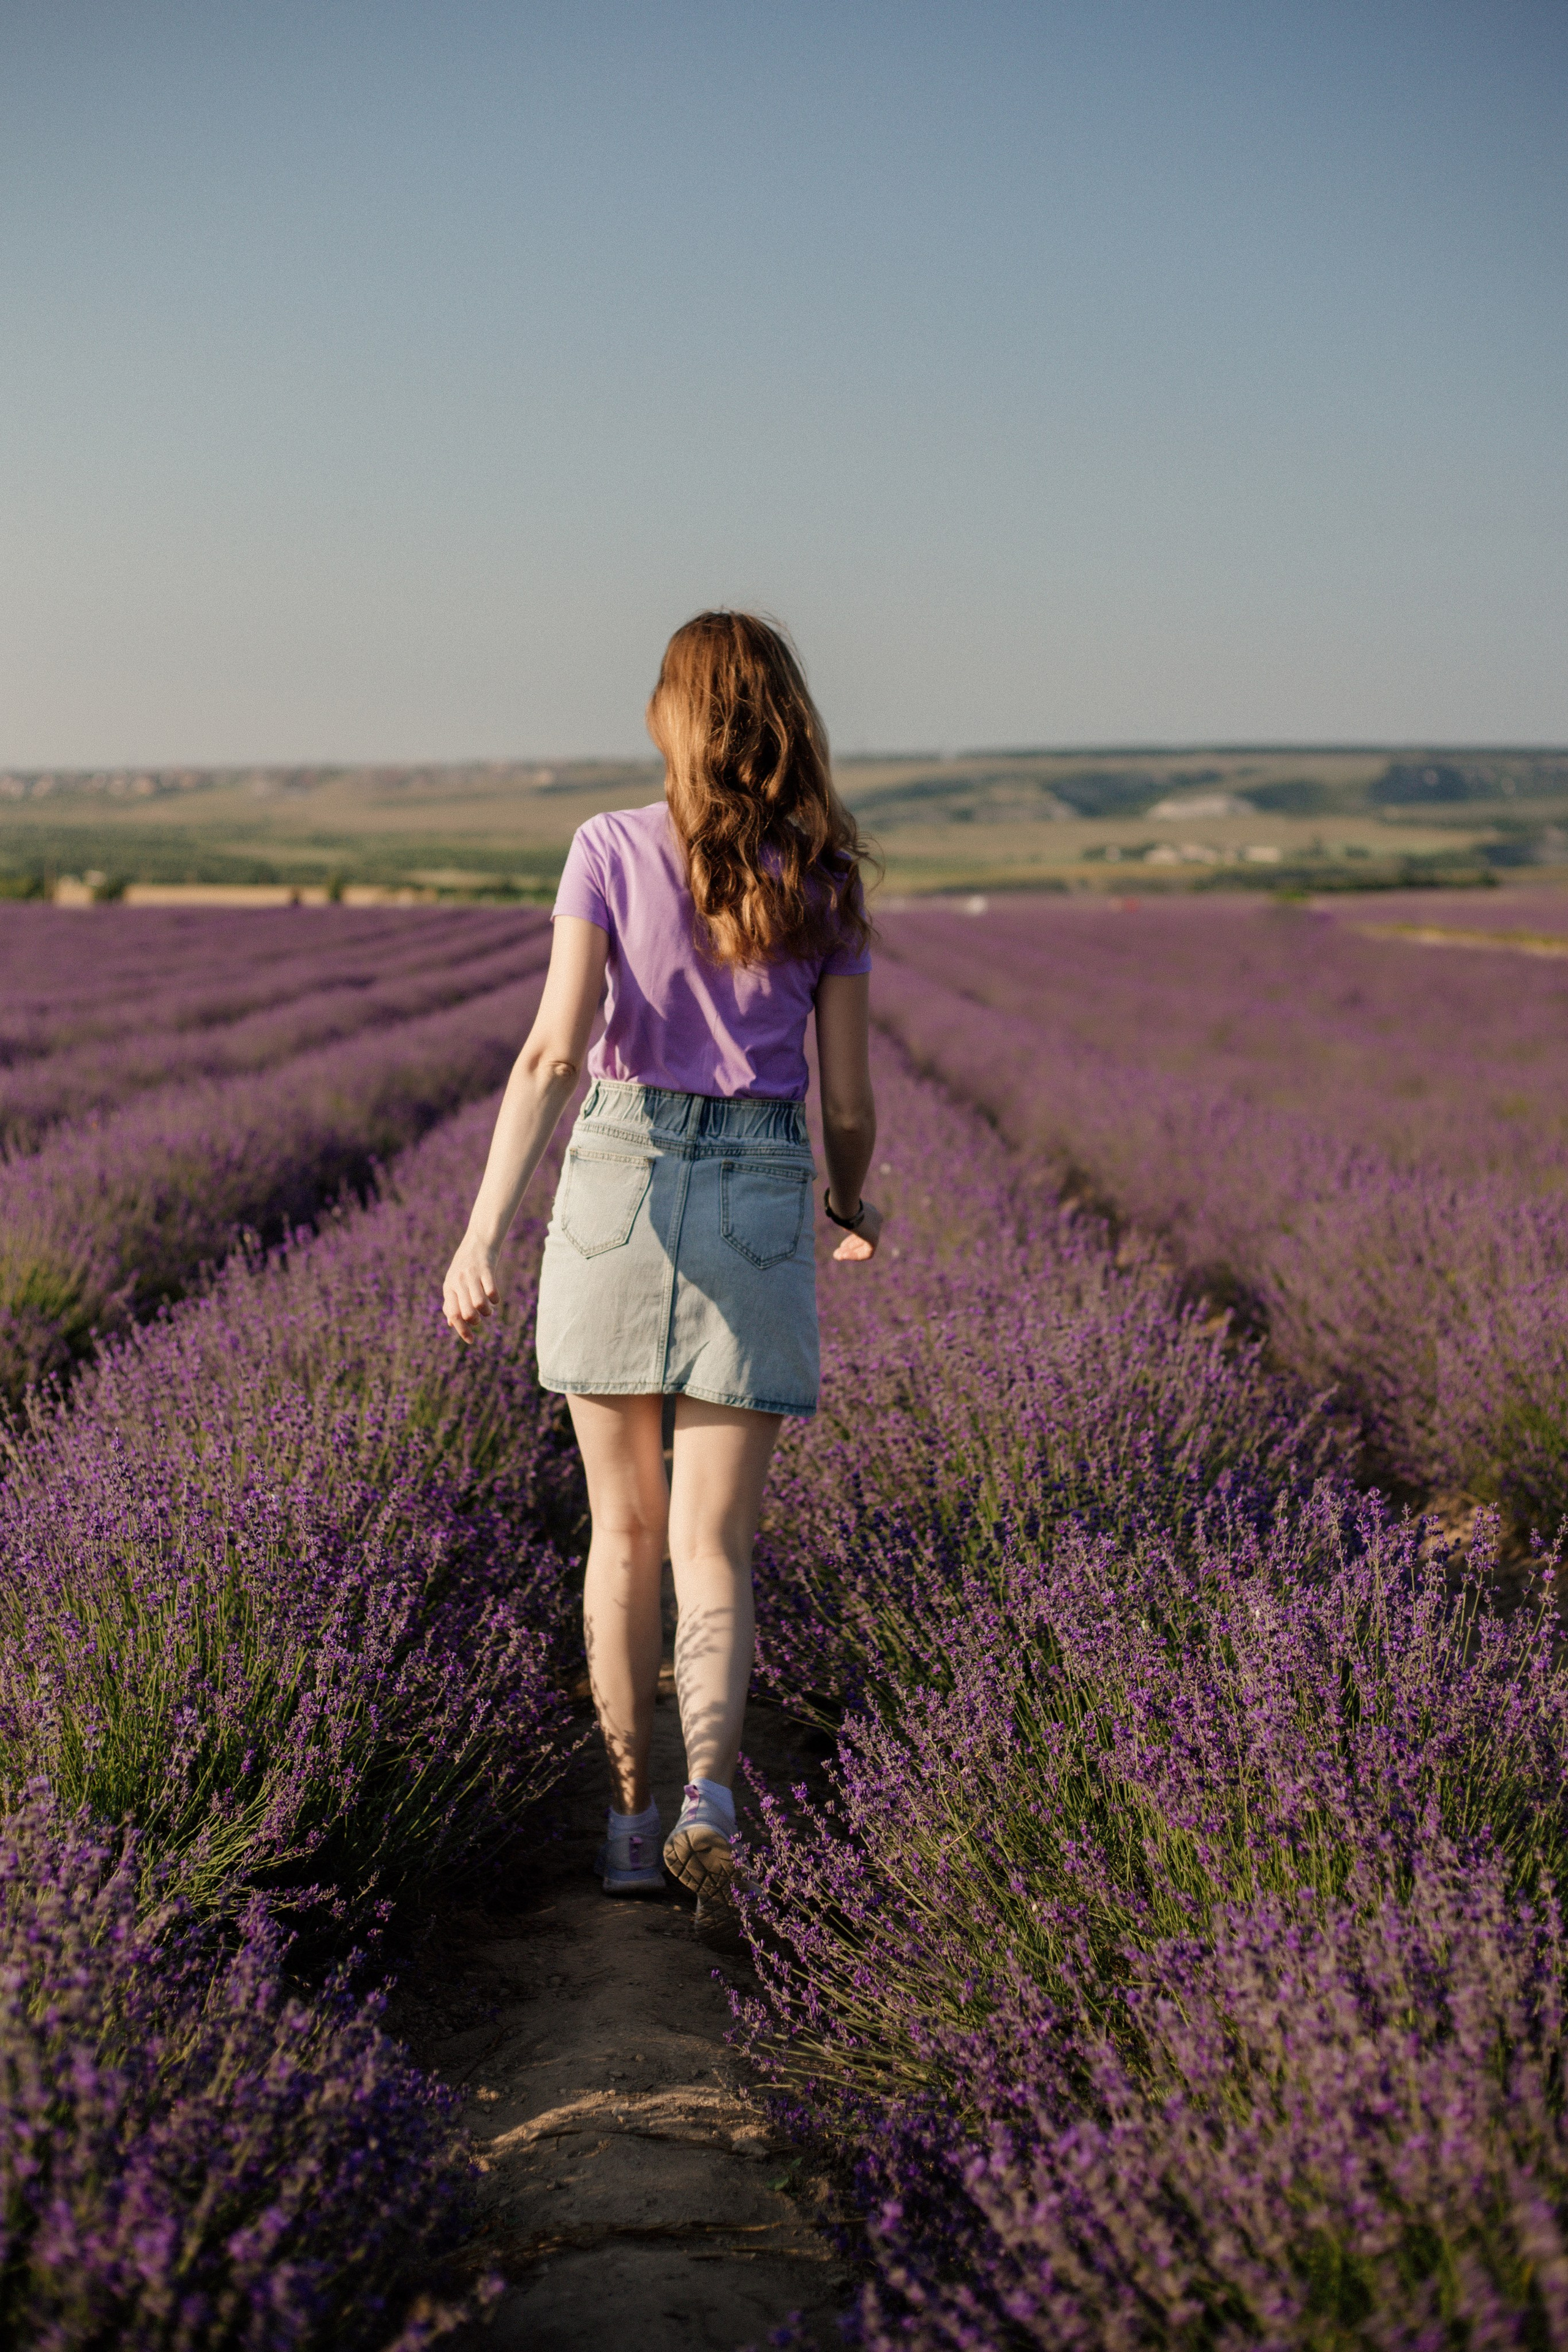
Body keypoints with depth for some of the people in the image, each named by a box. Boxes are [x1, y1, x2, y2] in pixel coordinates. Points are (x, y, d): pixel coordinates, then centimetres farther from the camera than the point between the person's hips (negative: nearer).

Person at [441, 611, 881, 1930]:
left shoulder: (612, 850, -2)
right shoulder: (826, 883, 2)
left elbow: (555, 1053, -14)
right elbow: (849, 1101, 4)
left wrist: (484, 1232, -18)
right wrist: (854, 1207, 24)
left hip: (616, 1179, 0)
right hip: (759, 1203, 0)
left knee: (626, 1528, 14)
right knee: (714, 1547, 2)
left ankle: (633, 1816, 19)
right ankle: (710, 1795, -21)